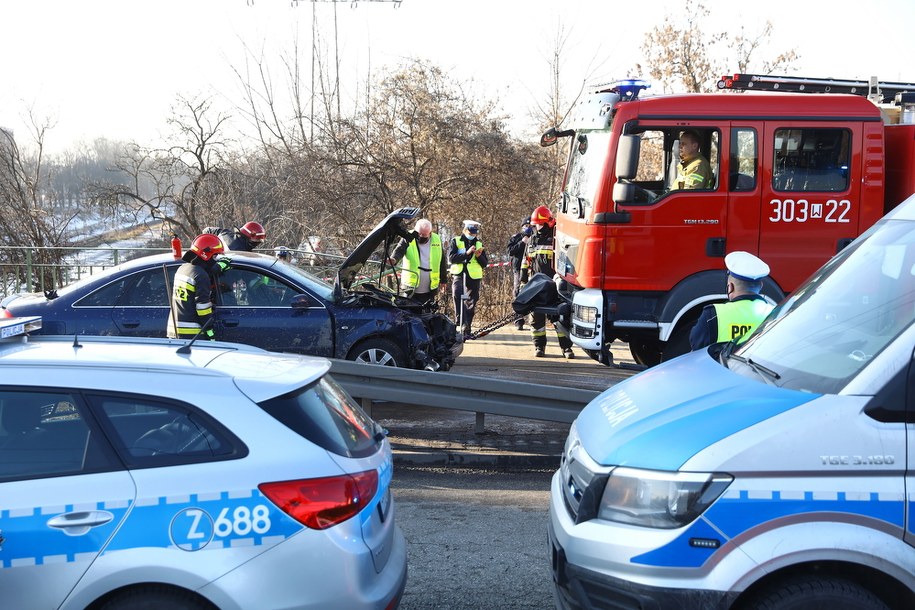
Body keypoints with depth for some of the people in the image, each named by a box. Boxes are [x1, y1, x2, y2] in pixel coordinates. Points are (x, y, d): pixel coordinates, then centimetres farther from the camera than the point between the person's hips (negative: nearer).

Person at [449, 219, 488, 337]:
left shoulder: (479, 244, 15)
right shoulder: (456, 241, 6)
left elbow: (485, 263, 11)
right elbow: (451, 257, -9)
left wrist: (479, 256, -9)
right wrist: (466, 253, -18)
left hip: (474, 277, 3)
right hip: (459, 274, -3)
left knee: (470, 303, 6)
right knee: (457, 294, -30)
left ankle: (466, 328, 18)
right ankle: (462, 322, -31)